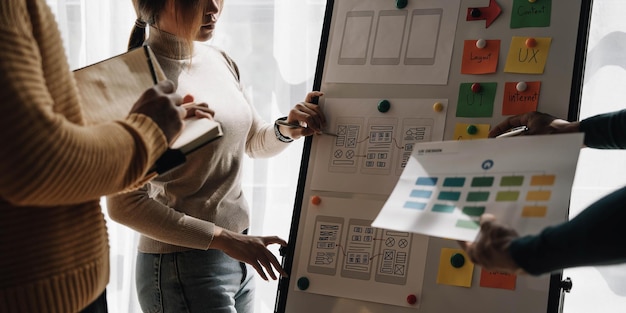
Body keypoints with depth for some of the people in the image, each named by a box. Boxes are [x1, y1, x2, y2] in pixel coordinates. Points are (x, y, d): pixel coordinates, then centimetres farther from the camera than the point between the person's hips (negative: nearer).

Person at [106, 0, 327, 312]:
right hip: (181, 268, -7)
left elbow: (255, 142, 17)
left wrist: (286, 129, -5)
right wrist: (223, 238, -21)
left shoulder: (220, 61, 4)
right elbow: (125, 204, -20)